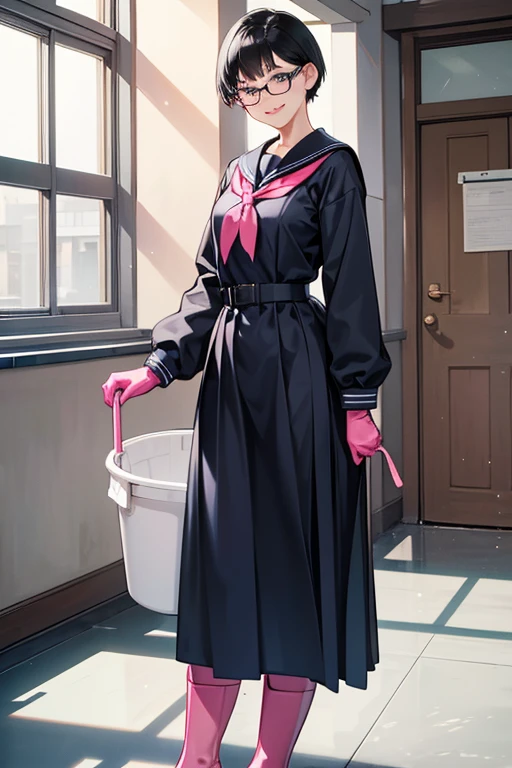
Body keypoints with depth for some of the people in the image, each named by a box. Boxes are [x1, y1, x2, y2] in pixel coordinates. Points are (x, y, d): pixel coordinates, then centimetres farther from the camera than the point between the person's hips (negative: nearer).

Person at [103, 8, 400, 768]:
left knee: (292, 547, 0)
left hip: (297, 375, -6)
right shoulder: (239, 173, 16)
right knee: (222, 550, 6)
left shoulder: (332, 166, -1)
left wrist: (357, 399, -12)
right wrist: (161, 365, 2)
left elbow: (350, 287, -7)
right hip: (230, 372, 6)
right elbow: (210, 283, 14)